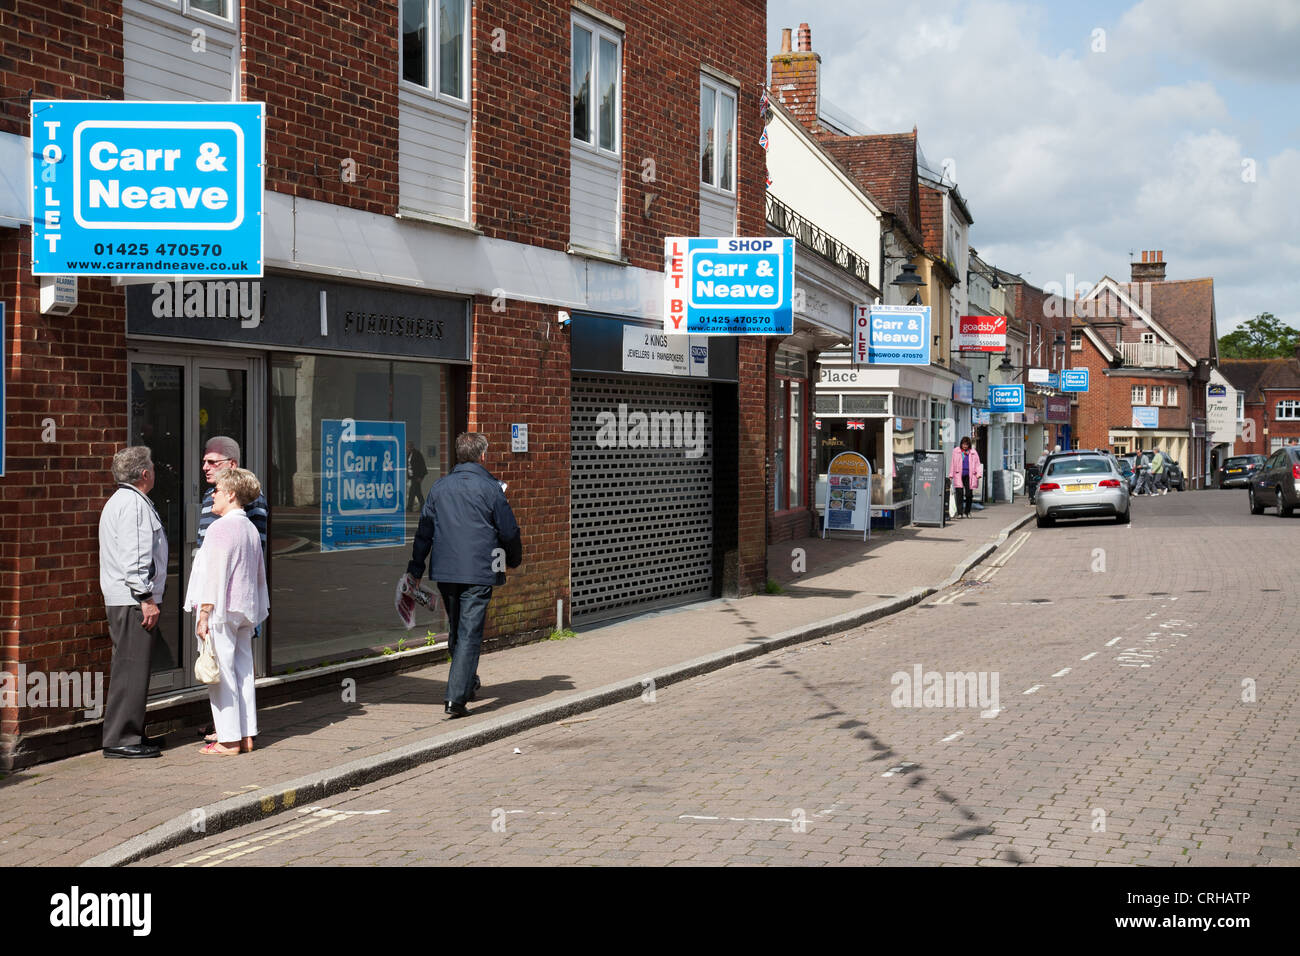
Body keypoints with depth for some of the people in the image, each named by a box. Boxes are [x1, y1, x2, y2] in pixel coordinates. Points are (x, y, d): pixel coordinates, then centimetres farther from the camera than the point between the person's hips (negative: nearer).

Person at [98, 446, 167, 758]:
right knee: (132, 669, -9)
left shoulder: (121, 501, 21)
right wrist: (146, 598, -20)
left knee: (133, 670, 14)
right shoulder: (133, 503, -13)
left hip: (127, 601, 11)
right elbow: (133, 558, -20)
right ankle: (121, 739, -8)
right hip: (133, 600, -11)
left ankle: (129, 733, 19)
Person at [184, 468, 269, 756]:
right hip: (244, 611, 9)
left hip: (222, 610, -9)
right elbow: (259, 573, 20)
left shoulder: (221, 528, -14)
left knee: (221, 673, -4)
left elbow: (214, 573, -18)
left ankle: (229, 740, -2)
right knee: (242, 672, 11)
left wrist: (204, 614, -16)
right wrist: (257, 608, 26)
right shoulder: (250, 528, 13)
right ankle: (246, 735, 14)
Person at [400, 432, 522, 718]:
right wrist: (514, 560, 17)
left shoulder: (439, 487, 6)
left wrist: (415, 570, 14)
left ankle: (468, 684, 38)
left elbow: (424, 531, 9)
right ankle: (456, 697, -15)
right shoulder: (490, 488, -6)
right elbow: (509, 531, -2)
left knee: (455, 630, 20)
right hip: (479, 572, -5)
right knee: (470, 633, -5)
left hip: (445, 571, 5)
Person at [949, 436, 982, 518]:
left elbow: (977, 464, 11)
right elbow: (953, 463, 9)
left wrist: (978, 474, -3)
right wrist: (951, 475, 5)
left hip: (969, 475, 1)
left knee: (969, 495, 2)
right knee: (960, 494, -9)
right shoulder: (956, 451, 8)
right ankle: (959, 513, -10)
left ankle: (967, 512, 18)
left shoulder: (973, 452, 10)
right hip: (958, 475, -1)